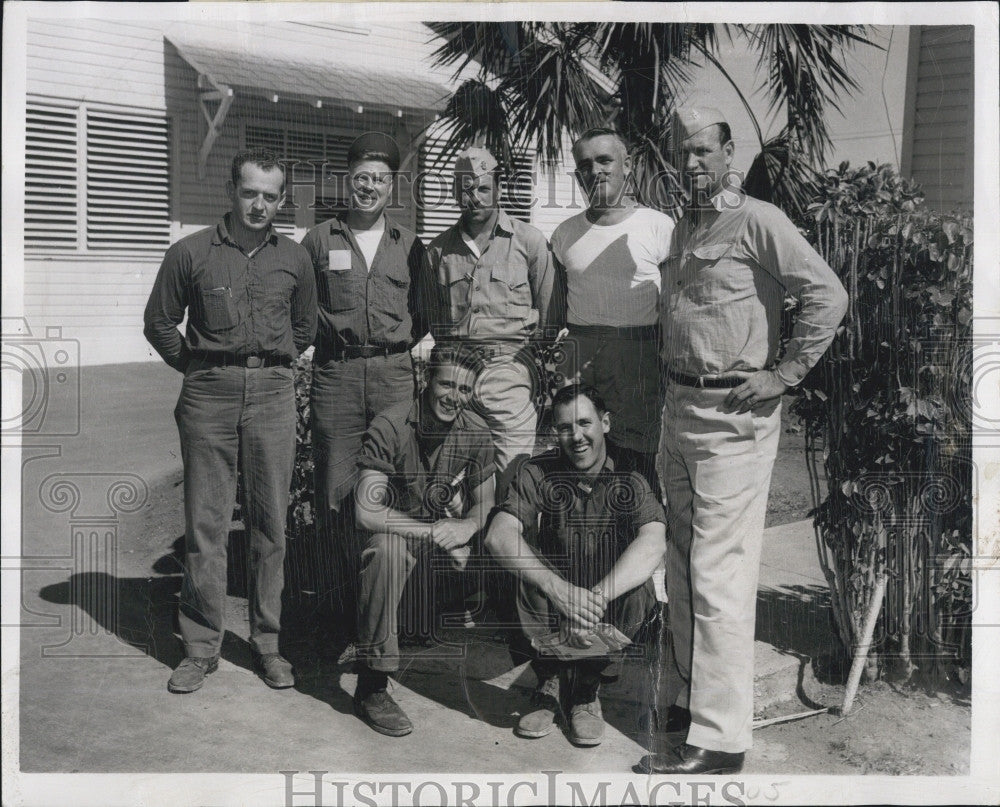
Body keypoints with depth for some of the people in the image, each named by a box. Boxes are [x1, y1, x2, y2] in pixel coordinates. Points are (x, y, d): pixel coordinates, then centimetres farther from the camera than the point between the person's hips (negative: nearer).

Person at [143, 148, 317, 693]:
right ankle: (200, 647, 11)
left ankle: (267, 643, 15)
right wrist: (199, 368, 10)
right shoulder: (191, 253, 4)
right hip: (208, 396, -1)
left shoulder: (294, 259, 9)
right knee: (205, 524, 0)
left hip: (273, 396, 1)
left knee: (270, 524, 4)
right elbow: (159, 322, 12)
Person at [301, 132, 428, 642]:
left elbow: (423, 315, 19)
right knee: (336, 495, -2)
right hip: (335, 376, -1)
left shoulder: (409, 247, 12)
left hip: (395, 375, 1)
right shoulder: (319, 240, 8)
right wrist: (327, 337, 2)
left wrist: (398, 348, 6)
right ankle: (346, 615, 8)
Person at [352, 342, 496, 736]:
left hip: (447, 531, 5)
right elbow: (367, 513, -24)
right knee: (387, 551, -38)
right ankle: (370, 687, -32)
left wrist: (467, 526, -18)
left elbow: (485, 503, 6)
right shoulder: (390, 426, -19)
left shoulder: (476, 433, -4)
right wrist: (432, 532, -27)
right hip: (397, 529, -5)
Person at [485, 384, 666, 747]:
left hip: (613, 602, 0)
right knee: (531, 576, -28)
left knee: (639, 587, -30)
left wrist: (594, 599, -45)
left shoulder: (630, 477, -14)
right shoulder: (538, 473, -11)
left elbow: (653, 543, -32)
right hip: (550, 609, 0)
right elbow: (499, 536, -28)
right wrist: (559, 589, -44)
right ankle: (551, 682, -10)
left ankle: (585, 685, -7)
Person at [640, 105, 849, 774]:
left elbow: (829, 295, -13)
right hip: (678, 408, 8)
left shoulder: (759, 221, -8)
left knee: (719, 574, -8)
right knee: (681, 567, 14)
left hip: (734, 416, -8)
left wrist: (783, 375, -13)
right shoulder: (683, 227, 16)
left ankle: (719, 739, -2)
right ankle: (686, 697, 28)